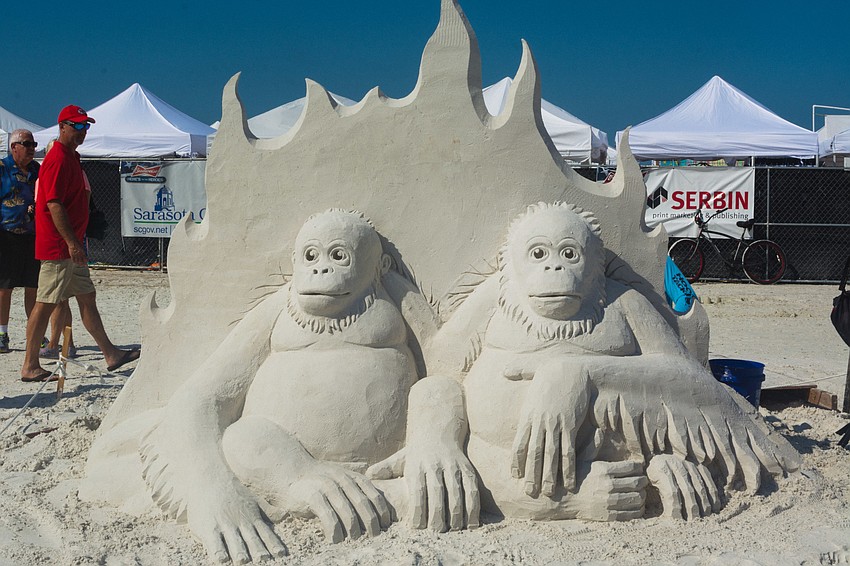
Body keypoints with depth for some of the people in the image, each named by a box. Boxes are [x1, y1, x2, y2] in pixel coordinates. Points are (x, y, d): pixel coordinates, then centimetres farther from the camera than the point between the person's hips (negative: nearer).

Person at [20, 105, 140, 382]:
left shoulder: (71, 157, 18)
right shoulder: (58, 159, -14)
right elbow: (53, 205, -22)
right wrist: (72, 242, -24)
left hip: (70, 247, 11)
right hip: (57, 246, -11)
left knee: (87, 297, 13)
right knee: (45, 304, -5)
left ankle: (111, 354, 19)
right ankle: (30, 366, 1)